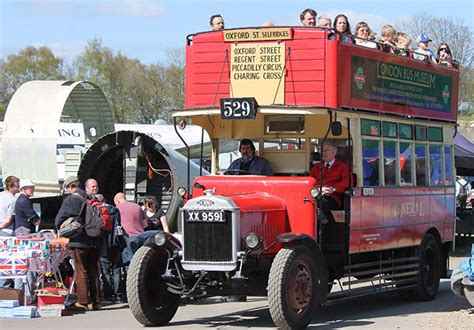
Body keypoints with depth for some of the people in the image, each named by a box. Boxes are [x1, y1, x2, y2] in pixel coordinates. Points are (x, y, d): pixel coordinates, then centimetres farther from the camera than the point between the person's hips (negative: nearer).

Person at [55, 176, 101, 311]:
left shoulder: (69, 200, -9)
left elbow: (58, 221, -10)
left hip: (79, 241, -5)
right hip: (95, 241, 5)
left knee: (81, 272, 1)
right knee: (93, 271, 12)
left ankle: (83, 302, -1)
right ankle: (95, 301, 15)